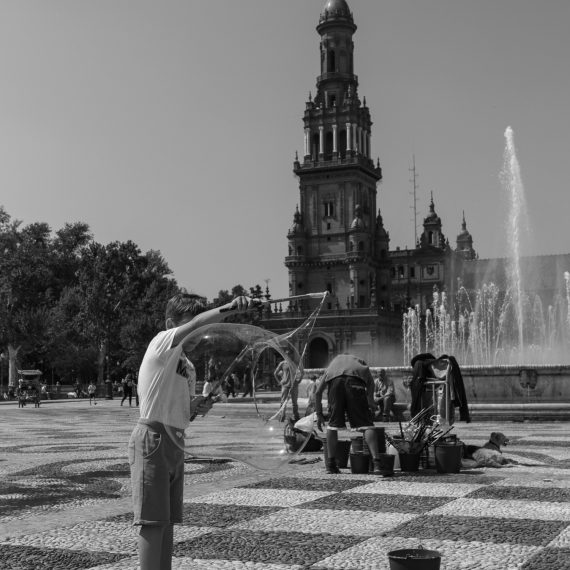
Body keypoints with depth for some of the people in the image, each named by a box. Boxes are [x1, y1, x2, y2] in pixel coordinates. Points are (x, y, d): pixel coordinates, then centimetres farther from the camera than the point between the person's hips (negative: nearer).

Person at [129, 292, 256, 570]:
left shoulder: (188, 365, 17)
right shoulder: (162, 342, -8)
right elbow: (197, 323, -27)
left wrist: (197, 408, 1)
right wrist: (230, 307, -40)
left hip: (175, 442, 9)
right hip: (152, 438, -9)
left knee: (168, 520, 12)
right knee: (153, 520, -8)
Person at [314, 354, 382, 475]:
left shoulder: (334, 362, 42)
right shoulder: (360, 362, 41)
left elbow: (318, 392, 30)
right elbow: (370, 381, 16)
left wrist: (319, 414, 33)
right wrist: (370, 401, 16)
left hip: (335, 380, 1)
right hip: (355, 381, -1)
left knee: (333, 423, 15)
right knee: (366, 424, 0)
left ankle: (331, 464, 16)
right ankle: (376, 462, -13)